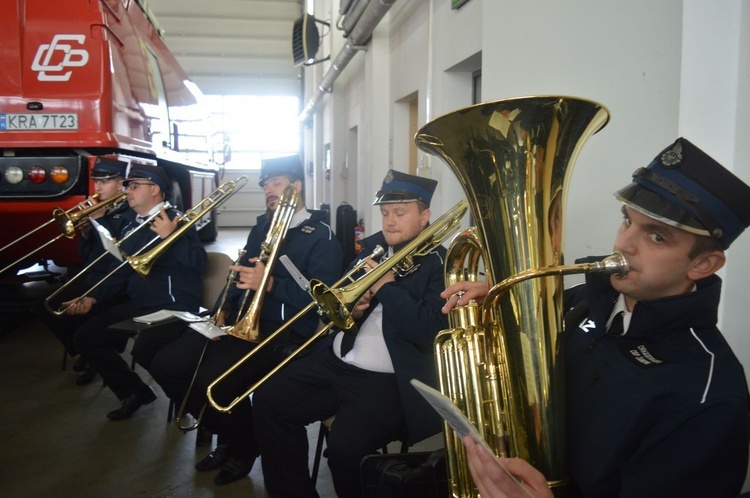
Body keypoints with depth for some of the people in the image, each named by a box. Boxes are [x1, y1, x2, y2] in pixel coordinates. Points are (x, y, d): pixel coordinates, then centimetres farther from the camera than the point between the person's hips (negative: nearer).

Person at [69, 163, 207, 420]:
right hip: (138, 305, 8)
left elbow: (198, 263, -22)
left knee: (144, 349, -31)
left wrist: (170, 236, -33)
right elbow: (121, 270, 21)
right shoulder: (129, 223, 15)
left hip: (173, 305, -8)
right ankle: (134, 392, 15)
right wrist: (94, 297, 9)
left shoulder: (175, 221, -7)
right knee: (85, 338, 1)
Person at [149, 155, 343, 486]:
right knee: (165, 365, -5)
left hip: (283, 331, -8)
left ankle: (244, 445, 4)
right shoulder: (262, 226, 18)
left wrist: (271, 284, -28)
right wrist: (227, 309, 9)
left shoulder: (321, 237, -6)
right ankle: (226, 435, 14)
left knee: (212, 380, -29)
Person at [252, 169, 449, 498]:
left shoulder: (441, 265, -8)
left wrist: (386, 286, -17)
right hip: (340, 362, 8)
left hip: (389, 379, -7)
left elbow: (430, 332, -21)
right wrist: (350, 307, -5)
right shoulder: (373, 246, 12)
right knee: (268, 400, 2)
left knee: (344, 446, -27)